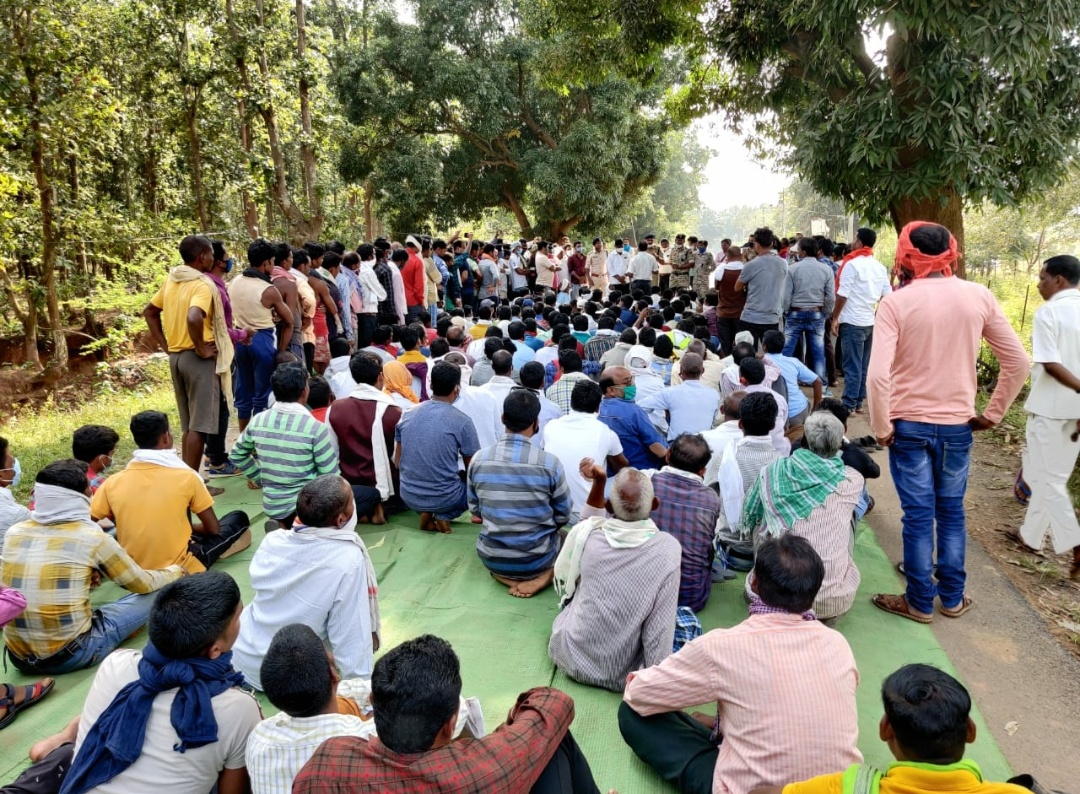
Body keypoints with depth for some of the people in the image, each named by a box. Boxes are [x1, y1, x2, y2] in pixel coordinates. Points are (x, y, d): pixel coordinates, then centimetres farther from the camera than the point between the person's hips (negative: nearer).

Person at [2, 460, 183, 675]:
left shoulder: (14, 533, 0)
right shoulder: (92, 538, -12)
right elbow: (142, 584, 1)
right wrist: (174, 571, 19)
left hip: (18, 657, 6)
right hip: (71, 655, -6)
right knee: (158, 592, 5)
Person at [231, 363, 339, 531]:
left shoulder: (258, 421, -3)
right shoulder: (315, 428, -19)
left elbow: (237, 454, 13)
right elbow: (330, 476, -14)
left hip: (272, 505, 6)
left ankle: (282, 526, 8)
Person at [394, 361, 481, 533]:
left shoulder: (408, 414, 1)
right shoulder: (462, 422, -14)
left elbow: (397, 463, 9)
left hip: (408, 496, 5)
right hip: (443, 499, -5)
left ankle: (426, 514, 14)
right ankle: (444, 516, 6)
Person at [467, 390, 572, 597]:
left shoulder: (478, 459, -10)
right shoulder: (549, 463, -17)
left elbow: (475, 509, 4)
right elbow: (563, 516, -5)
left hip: (491, 559, 2)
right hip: (536, 559, -2)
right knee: (558, 535, 32)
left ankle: (505, 576, 8)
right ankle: (540, 575, 2)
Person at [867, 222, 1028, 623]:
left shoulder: (897, 302, -13)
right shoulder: (979, 296, -2)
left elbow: (878, 375, -22)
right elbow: (1018, 363, 1)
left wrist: (881, 426, -9)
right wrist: (993, 413, 10)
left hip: (909, 424, -3)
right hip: (957, 424, 3)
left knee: (918, 515, 6)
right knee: (952, 512, 17)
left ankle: (920, 602, 17)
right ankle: (952, 598, 28)